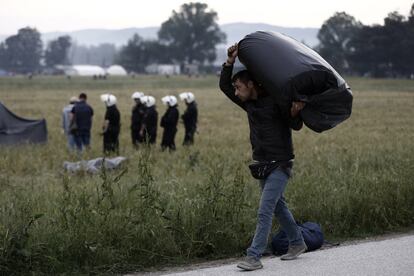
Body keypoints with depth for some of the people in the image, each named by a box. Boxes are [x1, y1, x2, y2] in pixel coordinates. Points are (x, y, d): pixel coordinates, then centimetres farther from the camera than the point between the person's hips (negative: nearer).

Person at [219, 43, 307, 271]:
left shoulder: (276, 101, -14)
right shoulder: (248, 103, 7)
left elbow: (296, 126, -13)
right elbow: (224, 85, 9)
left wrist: (295, 114, -34)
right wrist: (230, 62, -5)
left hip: (279, 164, -8)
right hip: (262, 164, 8)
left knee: (264, 211, -12)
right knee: (278, 206, 19)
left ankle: (254, 257, -14)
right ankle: (297, 243, 35)